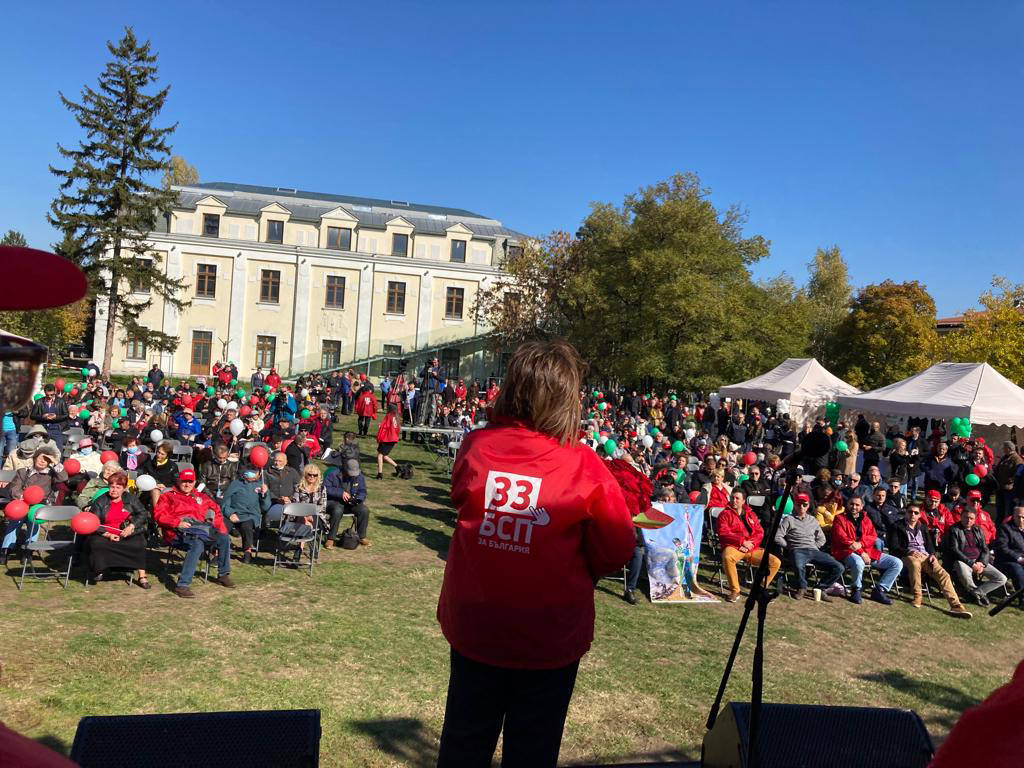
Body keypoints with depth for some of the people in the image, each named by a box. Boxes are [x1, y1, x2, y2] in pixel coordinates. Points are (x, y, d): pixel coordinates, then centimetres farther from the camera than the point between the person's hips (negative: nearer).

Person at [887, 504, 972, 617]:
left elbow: (929, 544, 21)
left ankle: (956, 605, -30)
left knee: (943, 574, -22)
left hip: (925, 556, 5)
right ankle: (916, 597, -29)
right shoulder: (897, 527, 10)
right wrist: (909, 552, -16)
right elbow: (893, 547, 0)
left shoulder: (923, 527, 26)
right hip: (908, 556, -5)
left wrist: (932, 554, -1)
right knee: (914, 563, -41)